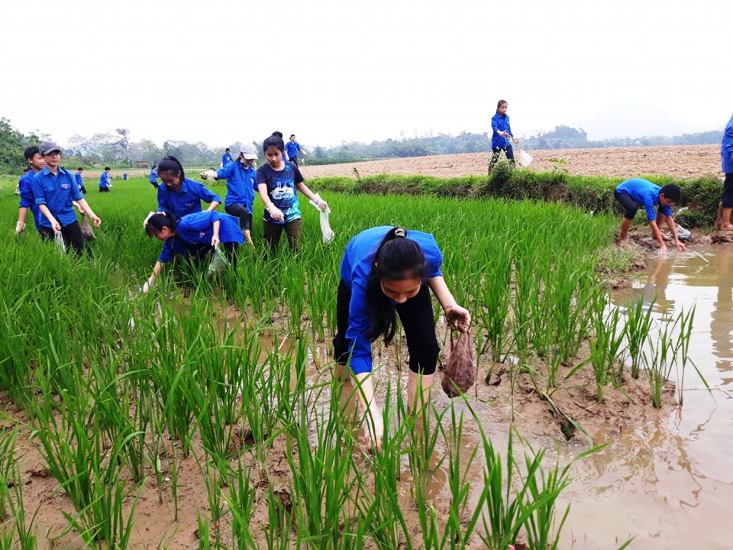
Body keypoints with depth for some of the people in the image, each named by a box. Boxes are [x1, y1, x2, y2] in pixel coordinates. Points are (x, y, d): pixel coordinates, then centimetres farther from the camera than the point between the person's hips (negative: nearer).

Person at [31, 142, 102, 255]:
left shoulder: (68, 175, 1)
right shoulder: (38, 178, -7)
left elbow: (79, 197, 2)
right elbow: (40, 203, -11)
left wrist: (92, 215, -9)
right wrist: (52, 220, -26)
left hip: (69, 220, 2)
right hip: (48, 223, -2)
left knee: (81, 252, 3)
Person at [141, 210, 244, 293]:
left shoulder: (186, 224, -37)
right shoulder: (171, 241, -10)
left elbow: (214, 215, -31)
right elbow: (162, 260, 0)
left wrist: (215, 235, -39)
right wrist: (150, 282, 0)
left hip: (225, 226, -8)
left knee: (230, 259, -16)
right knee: (192, 256, 5)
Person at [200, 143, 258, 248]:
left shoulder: (253, 172, 11)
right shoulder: (233, 167, -2)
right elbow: (220, 173, -19)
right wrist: (209, 174, -39)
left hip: (248, 205, 6)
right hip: (232, 202, -6)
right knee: (244, 211, -37)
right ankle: (247, 238, -36)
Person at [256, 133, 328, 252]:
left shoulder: (291, 167, -3)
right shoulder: (262, 171, -11)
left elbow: (301, 186, 13)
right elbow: (263, 192, -28)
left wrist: (317, 200, 5)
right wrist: (271, 207, -48)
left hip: (292, 215, 1)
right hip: (272, 218, 0)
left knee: (295, 249, -8)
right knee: (270, 250, 12)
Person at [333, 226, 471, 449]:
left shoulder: (429, 252, -41)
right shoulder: (363, 277, -47)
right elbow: (359, 349, -42)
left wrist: (449, 304, -28)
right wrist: (373, 415, -51)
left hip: (408, 274, 1)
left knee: (425, 347, -15)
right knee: (349, 338, 14)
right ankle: (340, 387, 48)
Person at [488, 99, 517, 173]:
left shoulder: (507, 117, 7)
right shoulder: (495, 118, -12)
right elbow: (494, 127, -30)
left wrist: (512, 137, 26)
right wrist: (500, 133, -50)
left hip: (506, 142, 5)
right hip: (497, 142, -5)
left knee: (511, 159, 4)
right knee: (494, 160, 2)